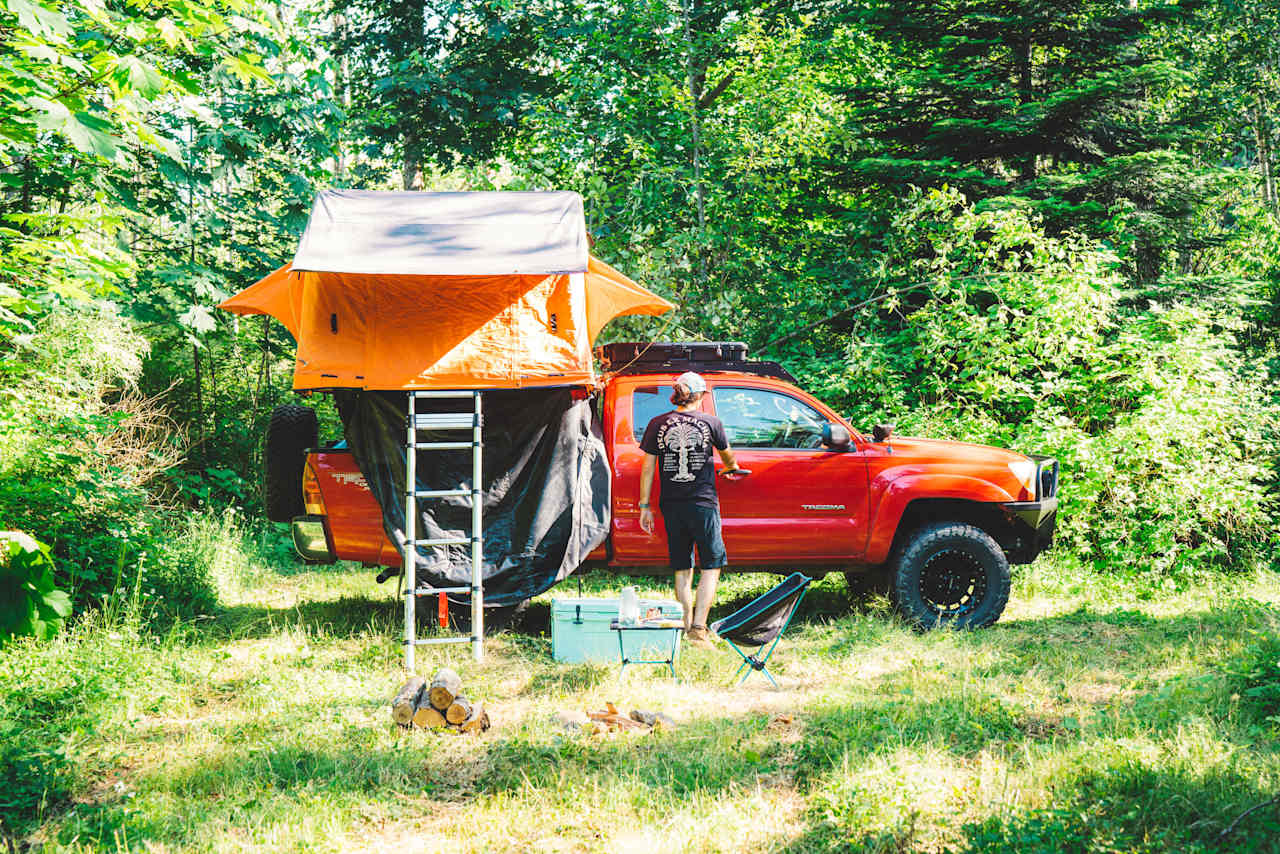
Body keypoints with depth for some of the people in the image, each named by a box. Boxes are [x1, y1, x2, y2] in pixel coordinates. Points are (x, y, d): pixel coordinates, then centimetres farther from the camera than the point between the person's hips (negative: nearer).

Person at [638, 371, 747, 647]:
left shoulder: (657, 424, 2)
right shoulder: (710, 422, 0)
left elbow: (648, 468, 2)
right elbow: (727, 454, 19)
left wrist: (644, 506, 9)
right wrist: (732, 468, 42)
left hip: (671, 507, 3)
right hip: (703, 503, -2)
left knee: (681, 570, 12)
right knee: (711, 566, 5)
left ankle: (687, 628, 15)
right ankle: (699, 629, -5)